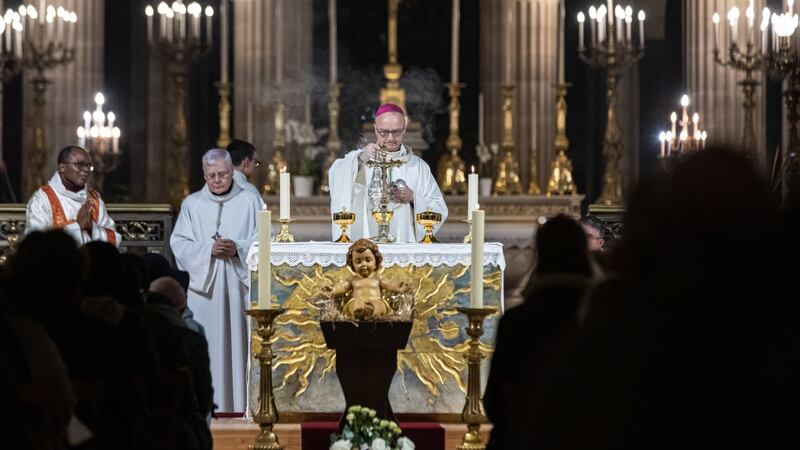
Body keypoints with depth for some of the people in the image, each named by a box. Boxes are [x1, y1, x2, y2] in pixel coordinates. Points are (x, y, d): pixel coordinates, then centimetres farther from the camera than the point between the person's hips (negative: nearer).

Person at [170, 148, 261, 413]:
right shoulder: (192, 204, 10)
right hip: (203, 284, 1)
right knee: (205, 345, -4)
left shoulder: (249, 201, 8)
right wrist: (209, 249, -13)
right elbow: (179, 243, 2)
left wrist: (238, 248, -14)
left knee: (238, 343, -4)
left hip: (238, 285, 0)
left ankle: (239, 403, -1)